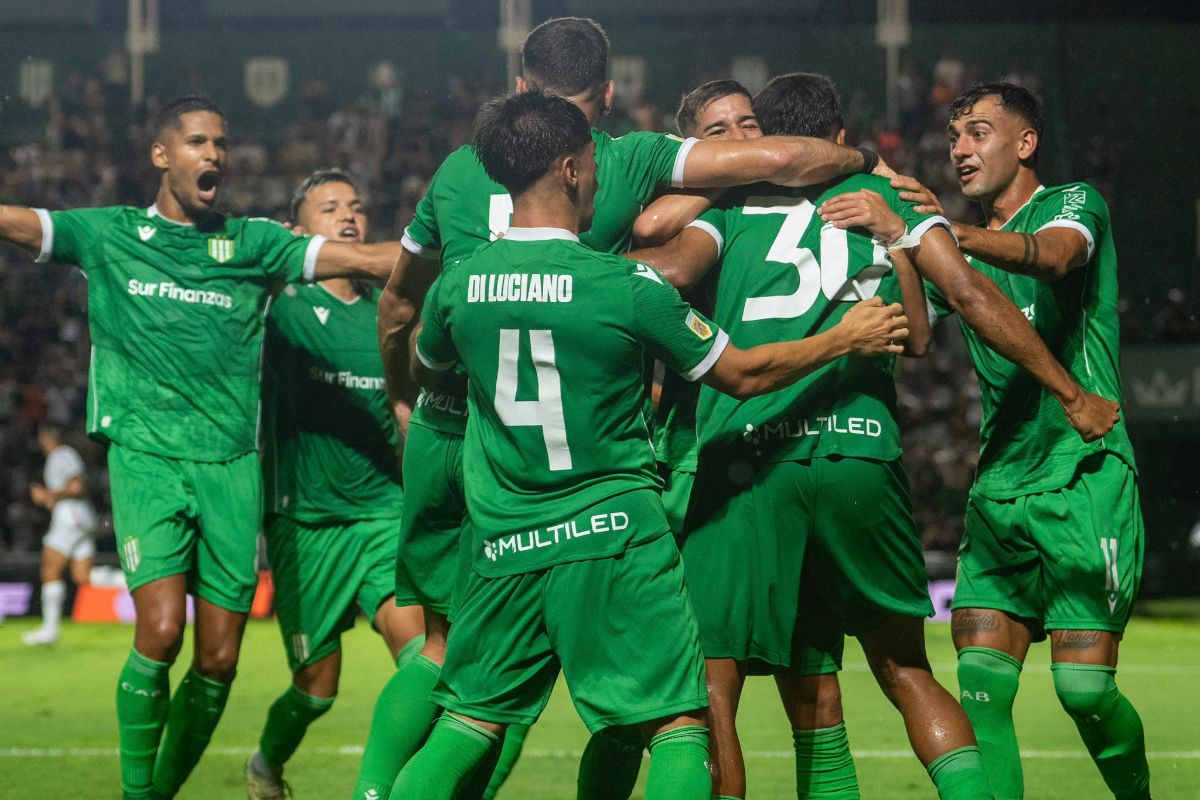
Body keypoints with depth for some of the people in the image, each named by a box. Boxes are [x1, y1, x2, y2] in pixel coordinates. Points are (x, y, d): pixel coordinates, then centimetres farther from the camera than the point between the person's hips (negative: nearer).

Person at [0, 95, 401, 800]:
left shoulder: (255, 243, 10)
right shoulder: (108, 236, 9)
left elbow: (369, 259, 6)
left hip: (231, 465, 2)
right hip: (146, 457, -2)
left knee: (219, 661, -1)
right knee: (160, 633, -19)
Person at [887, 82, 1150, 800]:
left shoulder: (1074, 203, 0)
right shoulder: (968, 247, 20)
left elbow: (1054, 256, -24)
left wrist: (949, 232, -41)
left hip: (1085, 479, -6)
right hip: (998, 491, 6)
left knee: (1085, 687, -10)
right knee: (981, 687, -8)